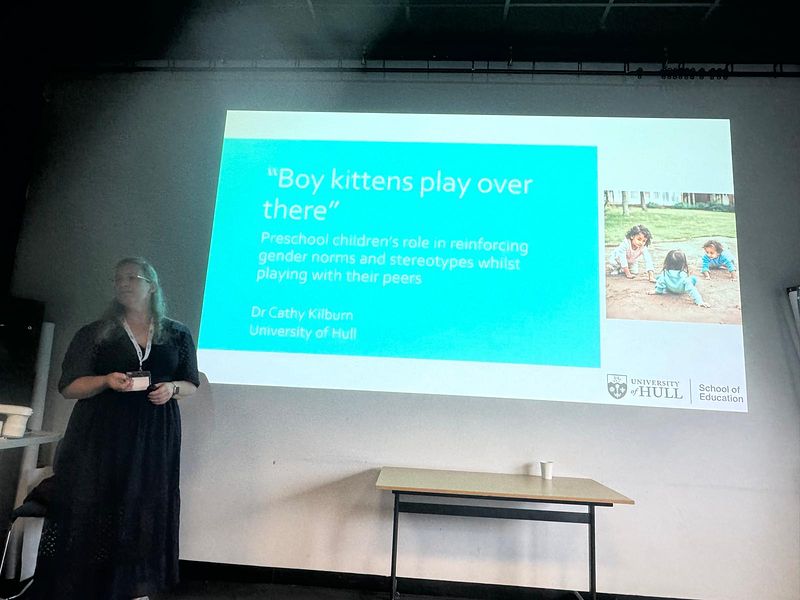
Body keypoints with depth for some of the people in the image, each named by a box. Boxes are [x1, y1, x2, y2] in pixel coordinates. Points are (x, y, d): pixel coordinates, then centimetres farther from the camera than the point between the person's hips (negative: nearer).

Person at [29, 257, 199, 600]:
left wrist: (171, 388, -11)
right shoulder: (95, 334, 5)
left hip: (153, 438, 1)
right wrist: (107, 380, -17)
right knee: (92, 510, -1)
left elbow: (191, 385, 11)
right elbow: (69, 387, 2)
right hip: (101, 435, 0)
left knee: (144, 510, 4)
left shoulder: (177, 335, 7)